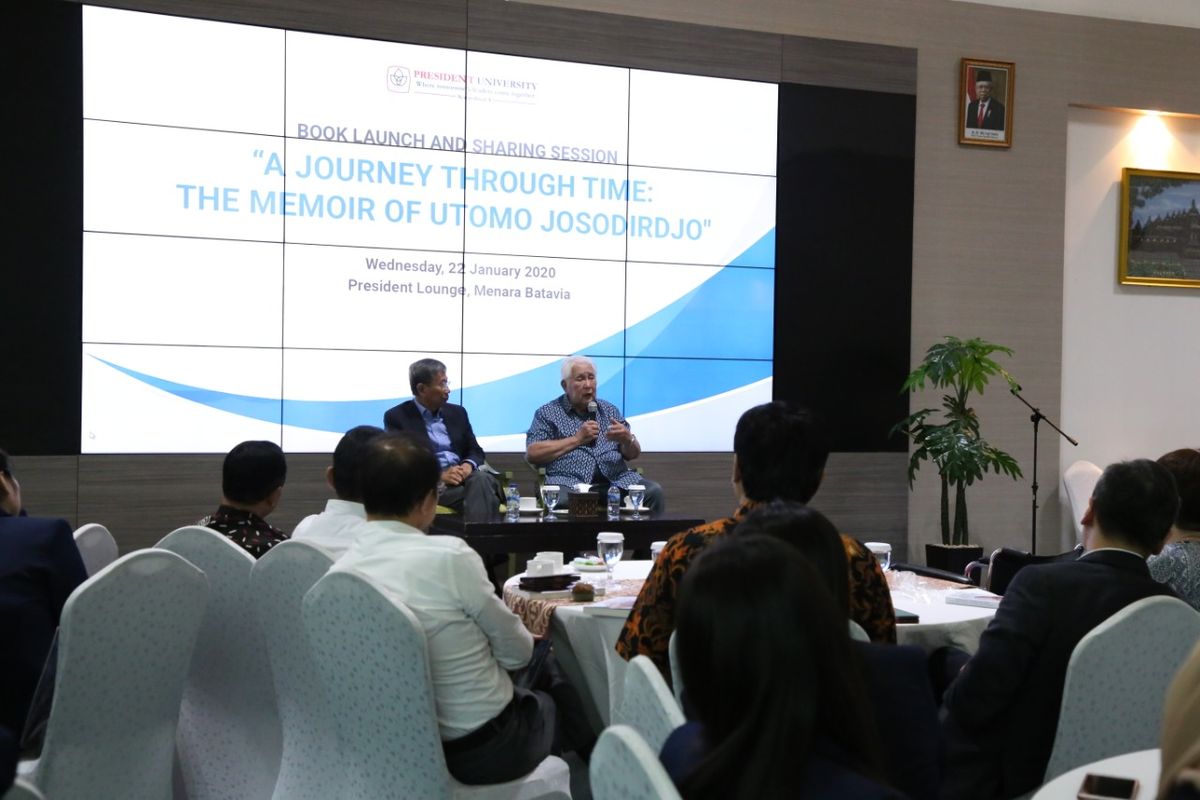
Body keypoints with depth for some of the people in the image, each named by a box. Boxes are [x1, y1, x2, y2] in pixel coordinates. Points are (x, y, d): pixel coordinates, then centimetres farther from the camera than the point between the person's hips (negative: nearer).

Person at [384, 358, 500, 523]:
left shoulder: (457, 412, 19)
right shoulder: (397, 417, 4)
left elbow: (476, 451, 20)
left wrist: (468, 465, -6)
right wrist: (439, 475, -18)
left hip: (462, 476, 5)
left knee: (481, 478, -33)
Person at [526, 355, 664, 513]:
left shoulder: (610, 410, 22)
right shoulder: (547, 414, 11)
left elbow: (633, 454, 19)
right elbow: (532, 454, -4)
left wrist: (628, 439, -6)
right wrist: (577, 439, -4)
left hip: (616, 479, 4)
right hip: (570, 481, -4)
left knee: (654, 492, -23)